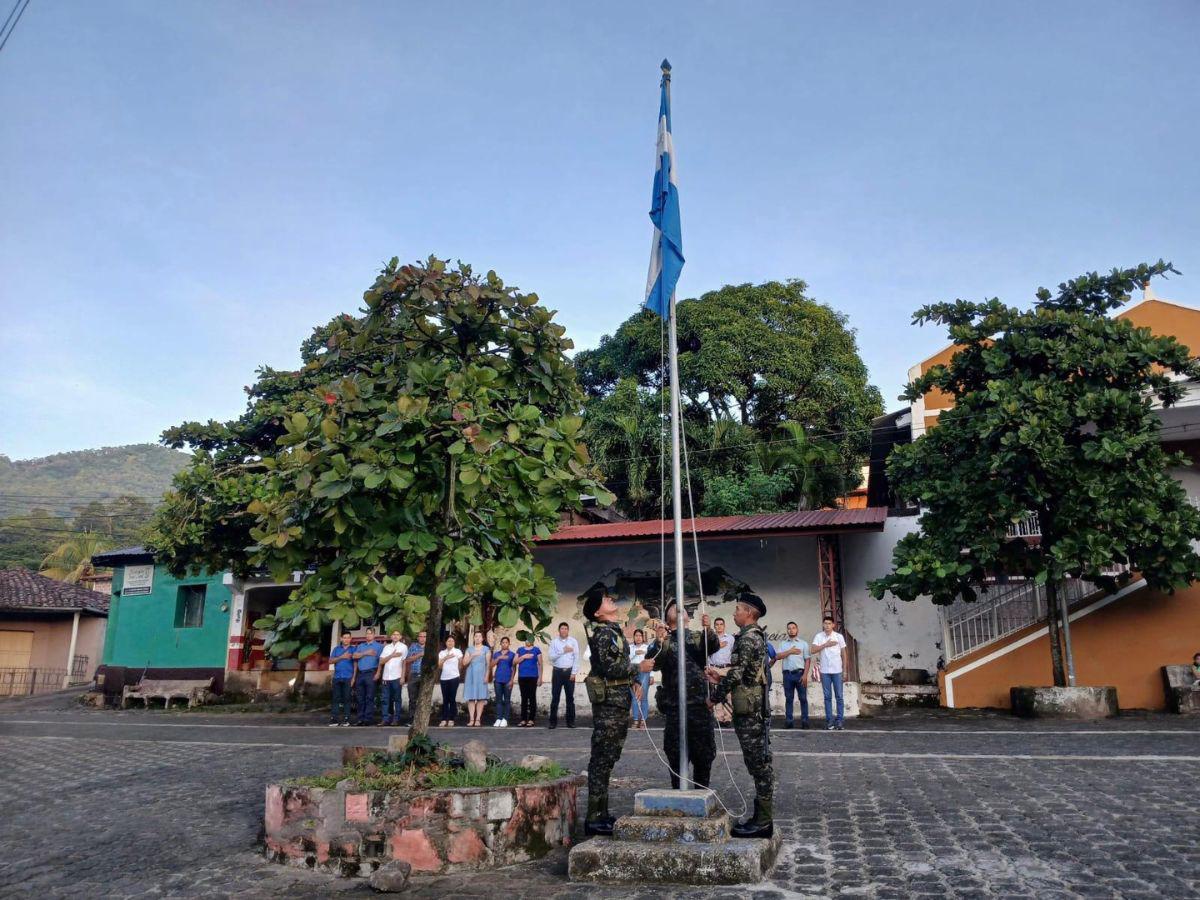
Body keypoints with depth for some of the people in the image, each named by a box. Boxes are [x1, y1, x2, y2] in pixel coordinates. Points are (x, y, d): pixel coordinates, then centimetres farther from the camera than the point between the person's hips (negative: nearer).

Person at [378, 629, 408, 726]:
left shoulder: (403, 647, 3)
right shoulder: (387, 647, 13)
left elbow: (404, 663, 0)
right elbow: (381, 661, 6)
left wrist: (403, 677, -6)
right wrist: (392, 655, -7)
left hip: (397, 677, -3)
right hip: (386, 677, 3)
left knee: (397, 699, 2)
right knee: (386, 699, 3)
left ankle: (396, 719, 6)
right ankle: (385, 719, 6)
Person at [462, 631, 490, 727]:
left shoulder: (486, 649, 8)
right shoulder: (470, 649, 13)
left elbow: (488, 663, 2)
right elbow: (464, 662, 5)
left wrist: (486, 676, -8)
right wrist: (472, 656, -9)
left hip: (481, 675, -2)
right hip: (471, 675, 2)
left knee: (481, 697, -6)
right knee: (471, 698, -3)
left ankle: (478, 719, -6)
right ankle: (471, 719, -3)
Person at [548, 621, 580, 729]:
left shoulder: (573, 641, 3)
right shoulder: (554, 642, 3)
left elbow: (576, 658, -1)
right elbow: (551, 657, -6)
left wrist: (574, 673, -7)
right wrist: (563, 651, -13)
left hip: (569, 671, 0)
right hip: (557, 671, 0)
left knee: (570, 697, 4)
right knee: (555, 697, 0)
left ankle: (570, 721, 11)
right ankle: (553, 721, 5)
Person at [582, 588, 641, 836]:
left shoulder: (615, 631, 17)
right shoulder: (603, 633, -13)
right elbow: (611, 667, -21)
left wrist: (634, 681, 14)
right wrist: (638, 668, -13)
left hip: (619, 701, 10)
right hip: (608, 702, -10)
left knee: (607, 758, 15)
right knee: (601, 759, -5)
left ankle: (601, 814, 23)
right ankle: (594, 819, 0)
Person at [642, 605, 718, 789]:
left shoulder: (699, 637, 12)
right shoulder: (664, 640, 9)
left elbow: (714, 646, -9)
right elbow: (654, 663, -6)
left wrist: (708, 629, -29)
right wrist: (658, 642, -24)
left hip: (700, 703, 1)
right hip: (674, 706, -1)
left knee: (704, 753, 6)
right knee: (676, 754, 4)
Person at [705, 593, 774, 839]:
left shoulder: (748, 638, -15)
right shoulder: (756, 636, 16)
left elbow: (736, 674, -20)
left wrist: (714, 697, -9)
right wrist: (720, 678, 16)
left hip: (749, 710, -10)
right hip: (757, 708, 10)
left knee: (758, 763, -4)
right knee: (760, 763, 13)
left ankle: (763, 821, 2)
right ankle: (763, 817, 20)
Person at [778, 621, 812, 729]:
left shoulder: (803, 643, 8)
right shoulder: (783, 644, 15)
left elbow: (808, 660, 1)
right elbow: (778, 656, 0)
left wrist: (805, 675, -9)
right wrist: (790, 651, -9)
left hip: (800, 673, -2)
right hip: (787, 674, 2)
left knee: (803, 698, -2)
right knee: (788, 698, 3)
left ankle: (804, 721, 2)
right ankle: (788, 721, 6)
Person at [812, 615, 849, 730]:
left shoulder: (839, 637, 2)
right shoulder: (819, 636, 2)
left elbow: (843, 653, 7)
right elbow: (813, 650, -9)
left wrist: (844, 669, 5)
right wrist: (826, 645, -14)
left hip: (837, 670, 0)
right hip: (825, 671, 1)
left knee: (839, 696, 1)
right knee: (827, 696, 5)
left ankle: (839, 720, 6)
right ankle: (829, 720, 9)